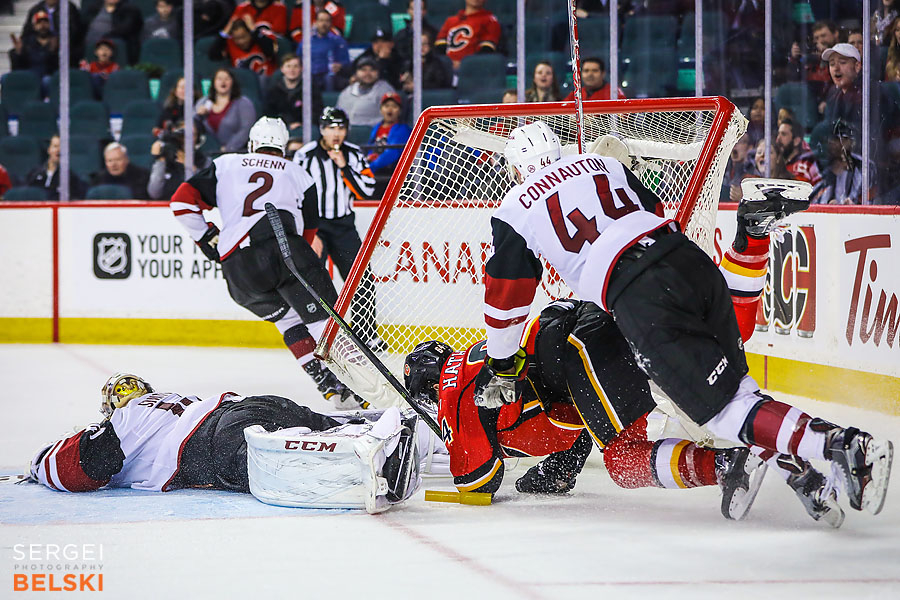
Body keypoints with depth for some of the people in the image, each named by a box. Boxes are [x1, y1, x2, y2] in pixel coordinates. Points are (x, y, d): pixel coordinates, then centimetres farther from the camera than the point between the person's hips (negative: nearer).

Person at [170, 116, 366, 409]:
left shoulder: (225, 165, 24)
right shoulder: (299, 175, 25)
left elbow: (181, 201, 15)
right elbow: (307, 232, 23)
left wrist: (209, 239, 23)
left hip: (239, 269, 2)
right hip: (284, 247, -2)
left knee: (289, 320, 18)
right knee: (325, 315, -2)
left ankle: (329, 384, 8)